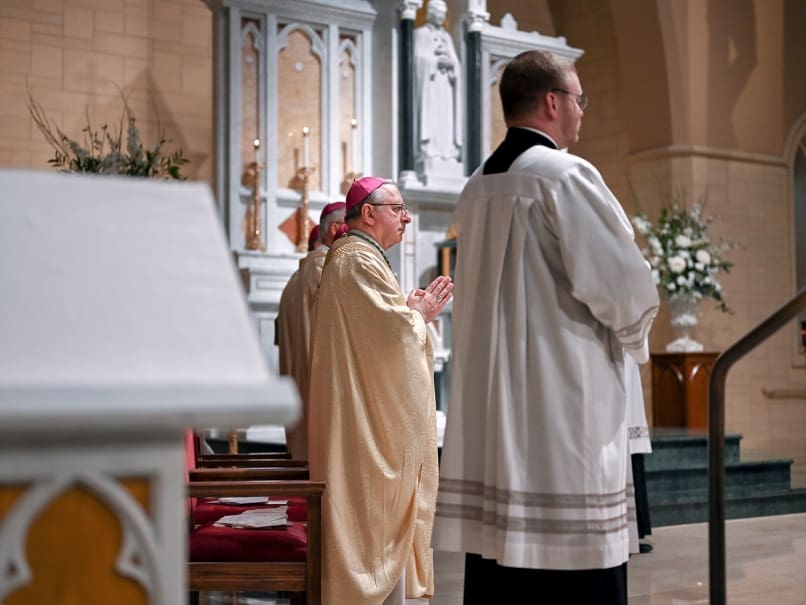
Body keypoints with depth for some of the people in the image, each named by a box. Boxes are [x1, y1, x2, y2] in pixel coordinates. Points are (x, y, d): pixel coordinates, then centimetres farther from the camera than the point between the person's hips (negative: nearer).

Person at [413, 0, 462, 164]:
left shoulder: (446, 36, 21)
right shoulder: (420, 33, 4)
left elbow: (455, 61, 13)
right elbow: (419, 58, -9)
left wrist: (450, 65, -8)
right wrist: (439, 62, -14)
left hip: (446, 84, 6)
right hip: (429, 82, -6)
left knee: (446, 118, -1)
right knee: (430, 117, -14)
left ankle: (447, 152, -3)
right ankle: (427, 151, -19)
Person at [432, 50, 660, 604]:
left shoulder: (477, 190, 14)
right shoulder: (565, 175, -9)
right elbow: (623, 287, -14)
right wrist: (635, 336, 7)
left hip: (491, 414, 8)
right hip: (565, 413, -8)